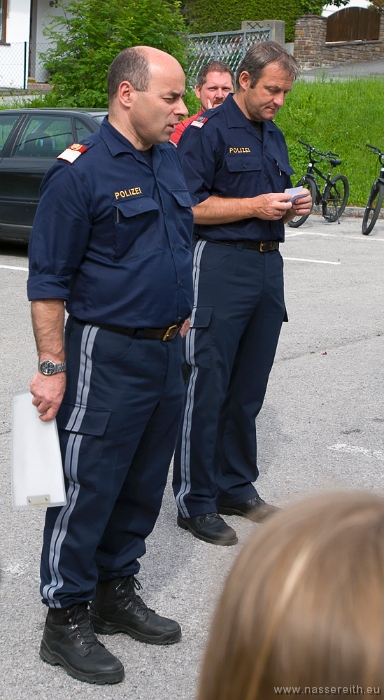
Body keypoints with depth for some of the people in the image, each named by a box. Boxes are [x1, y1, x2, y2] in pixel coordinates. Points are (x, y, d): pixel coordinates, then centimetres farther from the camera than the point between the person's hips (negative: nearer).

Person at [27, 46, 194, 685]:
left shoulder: (169, 159, 10)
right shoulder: (82, 171, -14)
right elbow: (48, 282, -13)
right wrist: (52, 368, -16)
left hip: (167, 353, 8)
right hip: (108, 357, -8)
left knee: (144, 485, 16)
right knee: (88, 490, 0)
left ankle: (117, 594, 31)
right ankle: (65, 621, 13)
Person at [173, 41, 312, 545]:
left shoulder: (273, 135, 18)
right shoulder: (208, 131, -7)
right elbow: (189, 206, -14)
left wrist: (292, 205, 4)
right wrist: (255, 206, -18)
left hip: (268, 265, 8)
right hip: (221, 265, -8)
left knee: (249, 389, 13)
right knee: (206, 388, -3)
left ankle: (237, 486, 25)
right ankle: (196, 502, 6)